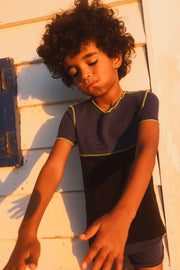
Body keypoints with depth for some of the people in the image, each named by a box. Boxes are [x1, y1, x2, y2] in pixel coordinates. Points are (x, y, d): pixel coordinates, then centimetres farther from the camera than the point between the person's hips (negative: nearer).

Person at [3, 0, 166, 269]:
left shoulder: (144, 101, -7)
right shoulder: (75, 116, -3)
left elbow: (147, 150, -24)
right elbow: (53, 167, -15)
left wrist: (122, 215, -41)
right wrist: (27, 231, -32)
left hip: (143, 227, -1)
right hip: (100, 232, 1)